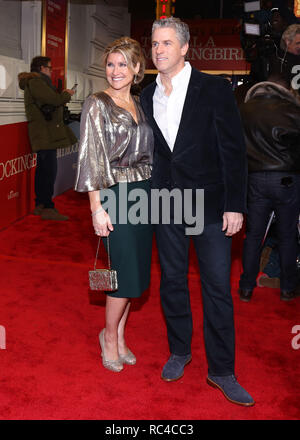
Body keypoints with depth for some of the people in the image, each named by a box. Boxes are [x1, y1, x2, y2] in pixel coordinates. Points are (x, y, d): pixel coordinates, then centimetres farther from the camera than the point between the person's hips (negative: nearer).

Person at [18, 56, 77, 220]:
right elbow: (54, 100, -20)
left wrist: (61, 95, 7)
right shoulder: (36, 82, -11)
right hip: (45, 134, -11)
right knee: (49, 169, -12)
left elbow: (48, 102, 20)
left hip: (43, 134, 11)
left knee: (43, 169, 13)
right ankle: (48, 208, -10)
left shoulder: (35, 82, 23)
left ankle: (40, 205, 19)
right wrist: (67, 94, -2)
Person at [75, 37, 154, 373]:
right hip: (116, 194, -6)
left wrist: (150, 191, 10)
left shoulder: (139, 105, 13)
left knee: (134, 270, 11)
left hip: (143, 193, 7)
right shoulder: (96, 104, -6)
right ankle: (109, 335, 20)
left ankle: (120, 337, 27)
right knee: (126, 271, -4)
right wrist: (96, 207, -16)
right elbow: (92, 157, -11)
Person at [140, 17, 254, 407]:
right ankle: (179, 352, 34)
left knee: (218, 287, 1)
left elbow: (233, 150, -6)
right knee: (172, 280, 13)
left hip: (209, 203, -4)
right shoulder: (147, 96, 9)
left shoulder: (214, 90, -4)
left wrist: (234, 205, -11)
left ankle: (221, 370, 16)